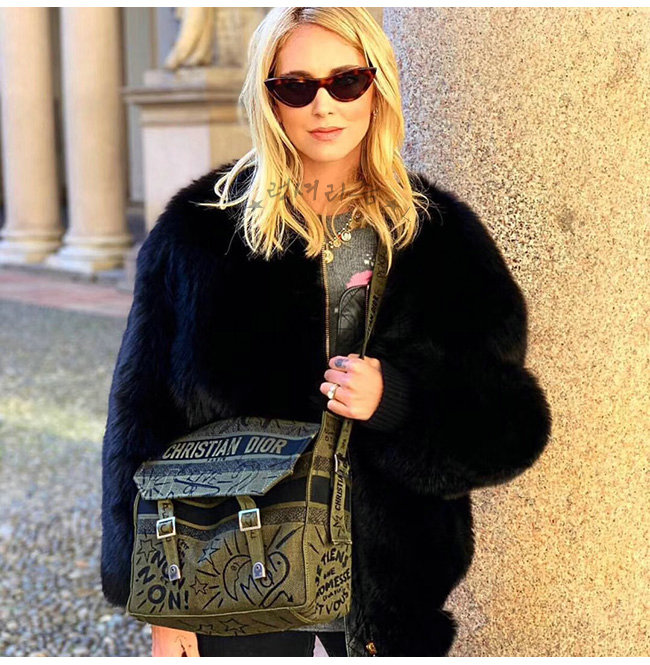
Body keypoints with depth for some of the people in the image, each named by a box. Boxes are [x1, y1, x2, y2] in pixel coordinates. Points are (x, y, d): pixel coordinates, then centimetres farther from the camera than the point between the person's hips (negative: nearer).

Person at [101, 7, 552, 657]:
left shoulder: (439, 233, -1)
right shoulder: (201, 230, -3)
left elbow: (512, 426, 0)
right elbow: (143, 415, -1)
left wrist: (395, 402, -20)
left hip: (391, 585, 1)